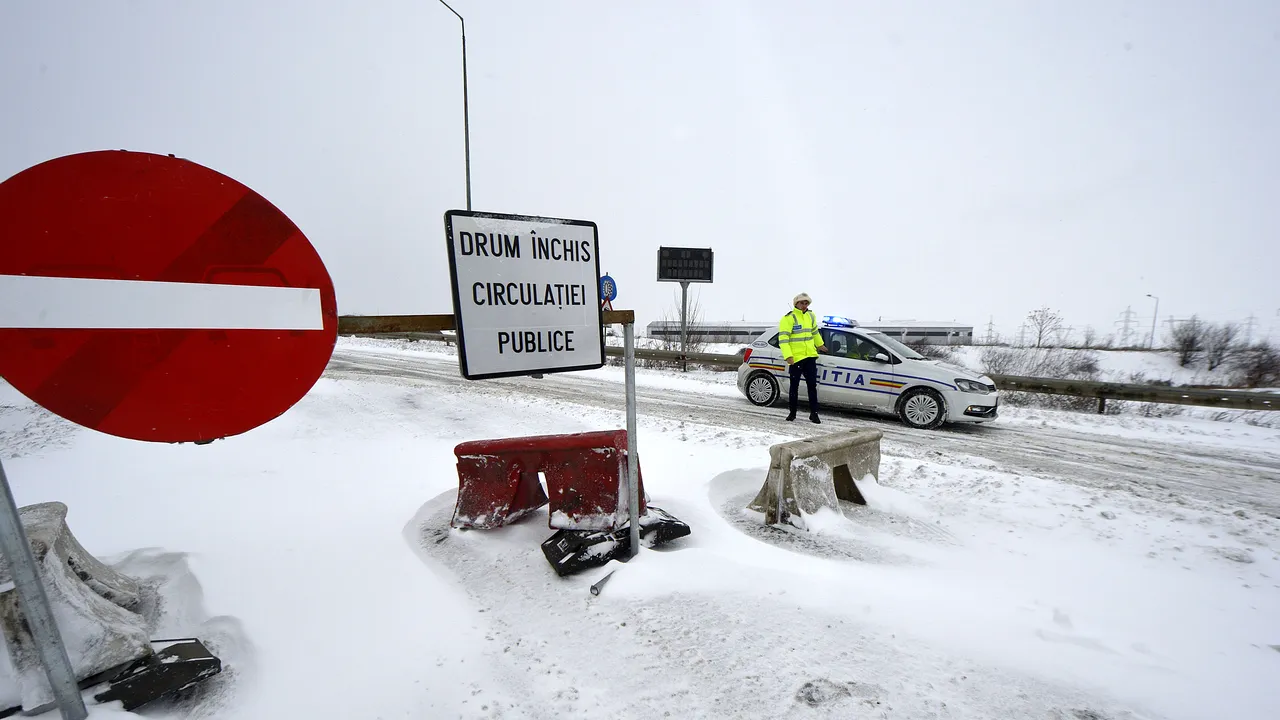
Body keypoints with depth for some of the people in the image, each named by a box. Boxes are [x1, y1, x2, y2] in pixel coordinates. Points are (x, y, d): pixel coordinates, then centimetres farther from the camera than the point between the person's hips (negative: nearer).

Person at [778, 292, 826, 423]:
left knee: (812, 385, 5)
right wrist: (787, 356, -24)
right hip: (795, 358, -5)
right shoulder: (788, 318, -10)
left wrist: (819, 344, 36)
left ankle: (814, 413, 12)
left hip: (810, 356, 5)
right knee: (794, 386, 4)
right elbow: (783, 338, -16)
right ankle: (792, 412, 17)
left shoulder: (810, 316, 11)